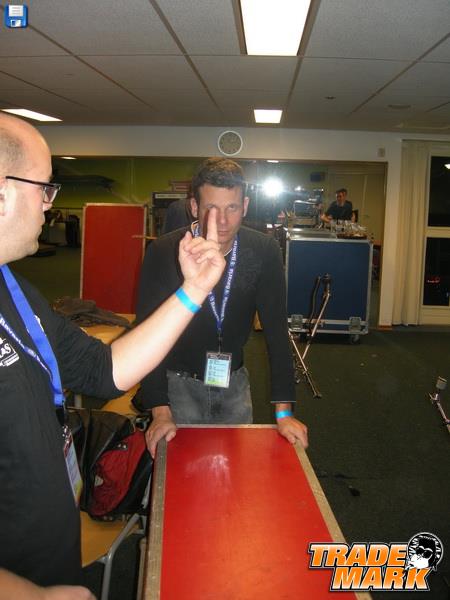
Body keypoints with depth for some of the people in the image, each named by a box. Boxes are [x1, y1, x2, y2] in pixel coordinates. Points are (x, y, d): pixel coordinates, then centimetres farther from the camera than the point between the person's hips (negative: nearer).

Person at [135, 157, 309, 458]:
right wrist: (160, 411, -24)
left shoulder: (265, 251, -14)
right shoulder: (163, 252, -20)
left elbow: (276, 328, -12)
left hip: (234, 381, 3)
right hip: (179, 382, -2)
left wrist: (284, 411, -15)